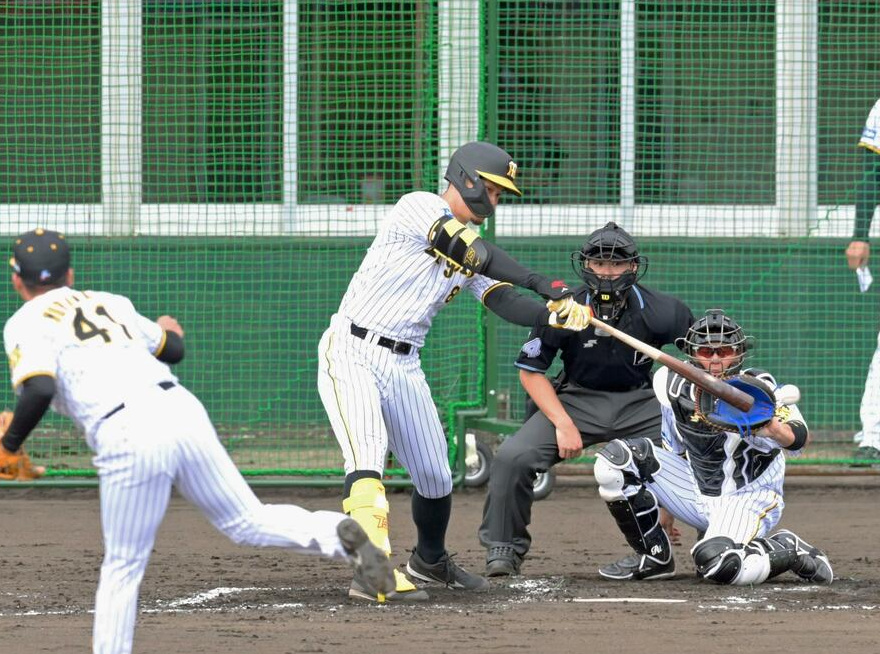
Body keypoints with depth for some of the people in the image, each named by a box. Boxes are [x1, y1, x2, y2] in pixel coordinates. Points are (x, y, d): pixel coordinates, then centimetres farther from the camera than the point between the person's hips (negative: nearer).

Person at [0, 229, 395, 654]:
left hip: (128, 437, -5)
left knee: (122, 568, 5)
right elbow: (172, 350, 37)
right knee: (248, 522, 10)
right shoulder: (109, 303, 26)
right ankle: (338, 535, -12)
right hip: (181, 408, 5)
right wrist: (169, 330, 60)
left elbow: (39, 390, -10)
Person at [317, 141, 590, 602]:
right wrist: (541, 283, -29)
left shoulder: (472, 252, 13)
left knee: (435, 476, 12)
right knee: (368, 454, -26)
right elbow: (473, 253, -24)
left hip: (405, 365, 8)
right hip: (351, 352, -8)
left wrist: (559, 314, -18)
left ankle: (429, 561, 38)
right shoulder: (419, 207, -11)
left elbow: (504, 302, 1)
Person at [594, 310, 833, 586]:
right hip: (696, 495, 5)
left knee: (718, 564, -36)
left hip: (748, 496, -5)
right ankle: (653, 553, 2)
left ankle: (788, 550, -4)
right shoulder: (672, 385, -4)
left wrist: (774, 428, -58)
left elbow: (799, 438, -34)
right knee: (615, 459, -13)